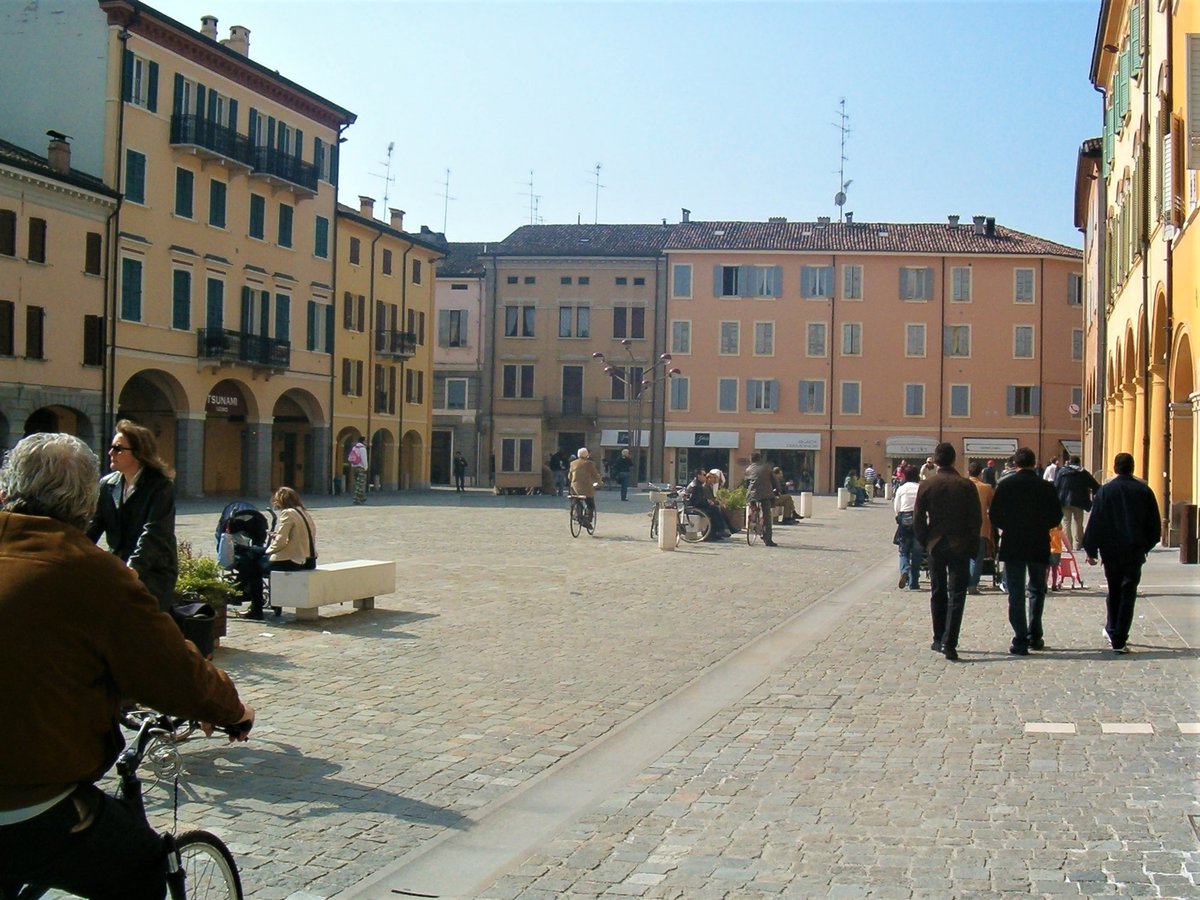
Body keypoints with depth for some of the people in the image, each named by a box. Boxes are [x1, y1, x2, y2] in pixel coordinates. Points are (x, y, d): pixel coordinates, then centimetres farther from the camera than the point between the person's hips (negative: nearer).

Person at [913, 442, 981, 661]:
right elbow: (975, 519, -5)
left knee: (938, 593, 15)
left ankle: (939, 639, 22)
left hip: (935, 544, 2)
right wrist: (972, 546, 5)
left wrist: (925, 542, 10)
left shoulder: (927, 485, -5)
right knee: (956, 595, -2)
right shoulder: (966, 486, -8)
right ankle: (949, 643, -11)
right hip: (960, 546, -2)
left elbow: (918, 518, -3)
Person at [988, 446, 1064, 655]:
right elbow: (1056, 517, -1)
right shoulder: (1046, 487, -3)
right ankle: (1034, 636, 17)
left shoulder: (1005, 485, -6)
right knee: (1036, 591, 18)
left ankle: (1020, 641, -1)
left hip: (1012, 545, -1)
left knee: (1016, 594, 3)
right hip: (1039, 546, 1)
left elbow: (994, 515, -8)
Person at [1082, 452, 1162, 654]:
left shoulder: (1104, 491, -4)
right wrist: (1146, 546, 20)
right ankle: (1119, 640, -4)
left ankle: (1112, 630, 25)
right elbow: (1155, 525, 7)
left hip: (1111, 551, 0)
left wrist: (1091, 550, 3)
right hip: (1135, 551, 0)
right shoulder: (1144, 491, 1)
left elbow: (1095, 523, -4)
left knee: (1114, 592, 17)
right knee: (1128, 594, 1)